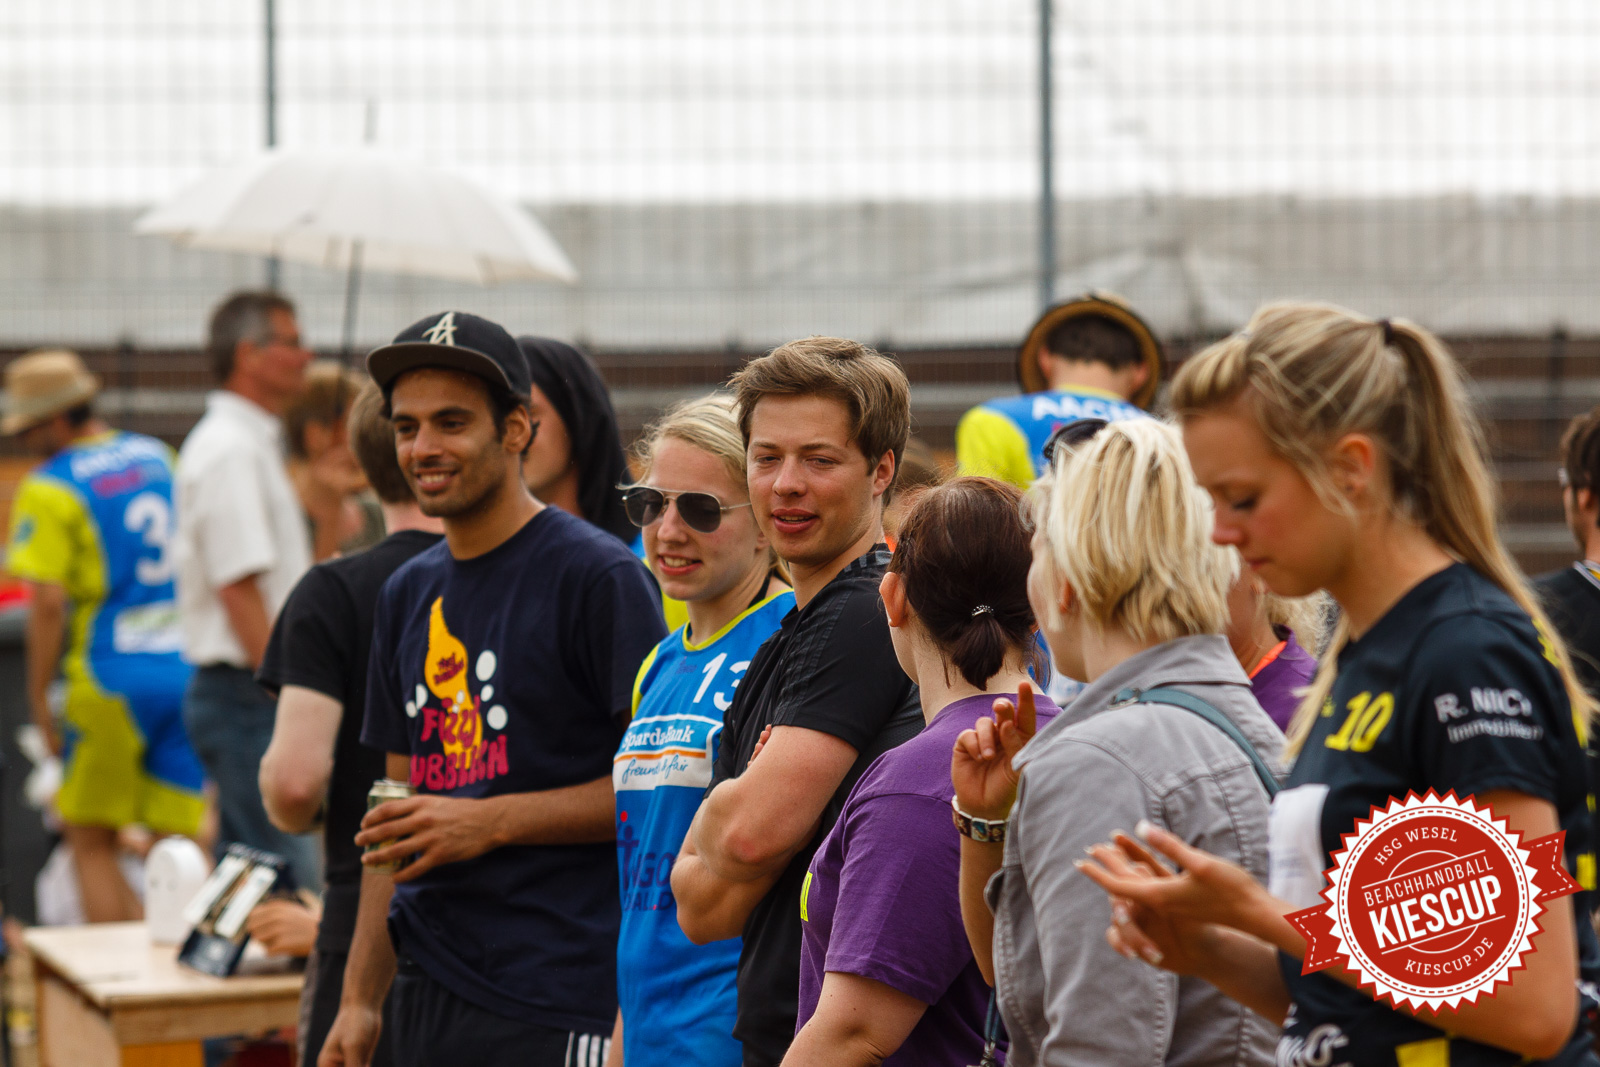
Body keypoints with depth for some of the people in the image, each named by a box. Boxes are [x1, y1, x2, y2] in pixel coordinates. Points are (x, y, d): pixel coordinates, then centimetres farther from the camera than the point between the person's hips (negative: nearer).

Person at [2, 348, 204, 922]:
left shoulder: (49, 489, -9)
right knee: (180, 839, 6)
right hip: (187, 667, 6)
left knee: (92, 842, 5)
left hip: (110, 674, -6)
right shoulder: (160, 457, 11)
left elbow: (47, 603, -14)